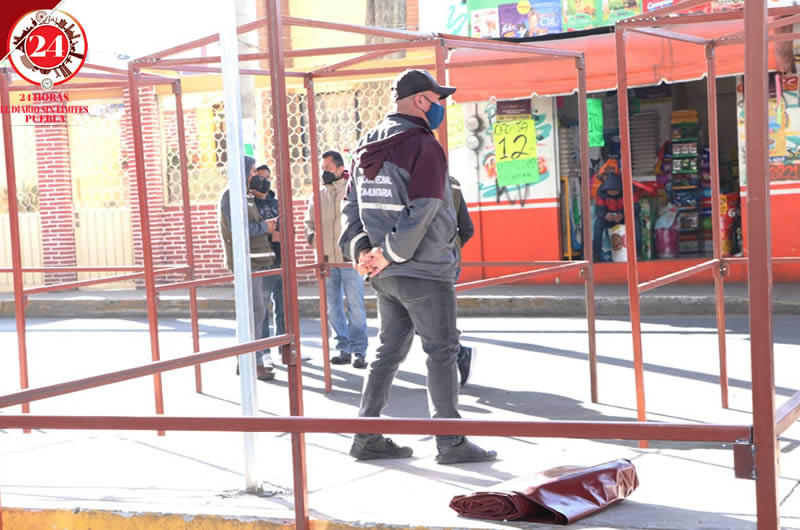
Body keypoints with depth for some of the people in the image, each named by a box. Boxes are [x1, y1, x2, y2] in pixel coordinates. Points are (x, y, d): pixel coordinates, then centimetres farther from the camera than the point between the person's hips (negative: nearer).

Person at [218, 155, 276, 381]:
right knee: (255, 311, -11)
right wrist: (264, 227, -8)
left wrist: (266, 226, 5)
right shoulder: (231, 196, -11)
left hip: (255, 261, 10)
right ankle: (255, 364, -10)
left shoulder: (245, 196, 20)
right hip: (245, 262, -10)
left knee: (254, 311, 12)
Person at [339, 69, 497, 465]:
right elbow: (422, 212, -22)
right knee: (442, 351, 1)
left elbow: (351, 205, 11)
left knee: (389, 350, 15)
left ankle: (367, 437, 17)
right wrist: (390, 253, -16)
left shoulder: (367, 147, 12)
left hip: (386, 274, 8)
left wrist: (360, 250, 0)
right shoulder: (424, 146, -13)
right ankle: (451, 442, 5)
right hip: (425, 270, -8)